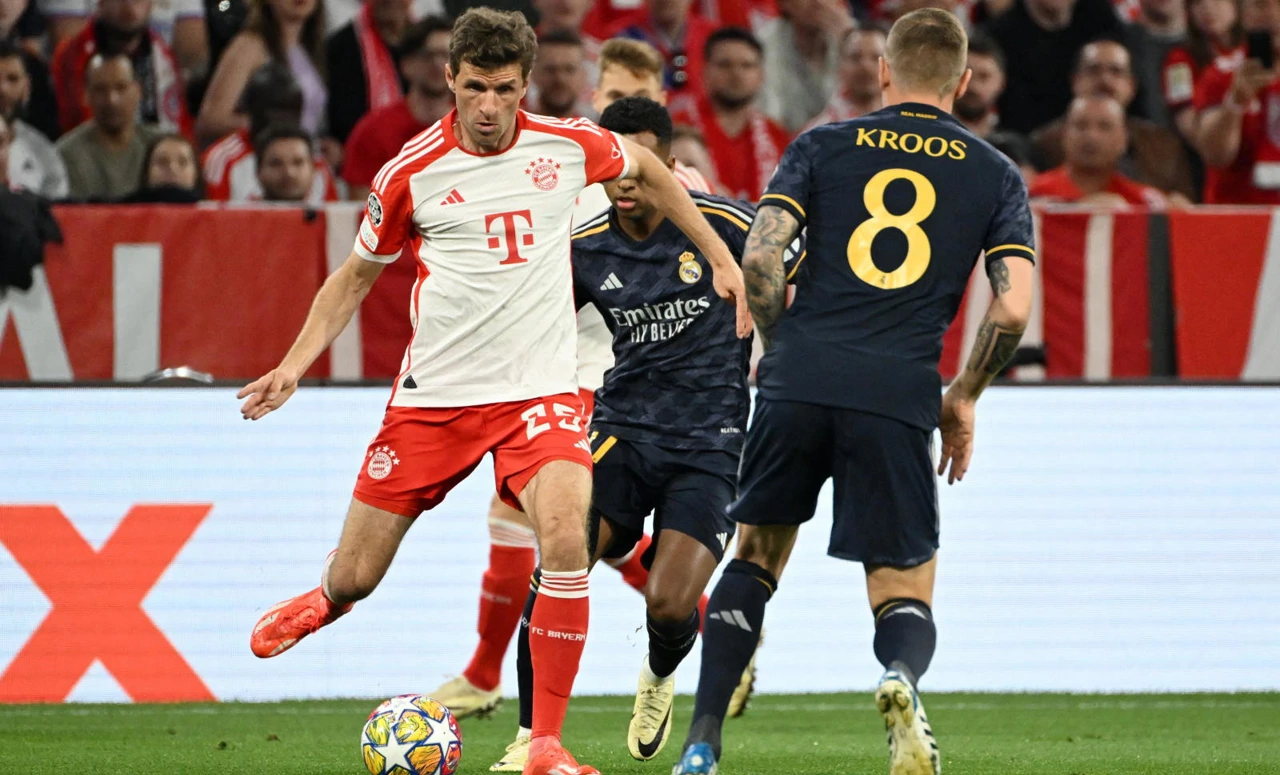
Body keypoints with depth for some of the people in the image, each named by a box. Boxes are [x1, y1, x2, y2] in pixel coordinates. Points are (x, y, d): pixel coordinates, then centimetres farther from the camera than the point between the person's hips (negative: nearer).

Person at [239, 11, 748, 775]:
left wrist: (721, 259, 18)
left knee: (567, 541, -26)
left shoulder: (568, 145, -2)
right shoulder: (411, 173, -5)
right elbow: (358, 274, 10)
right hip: (434, 395, 0)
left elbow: (646, 166, 20)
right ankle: (321, 604, 42)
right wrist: (296, 362, -2)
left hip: (540, 391, 0)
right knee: (357, 576, 1)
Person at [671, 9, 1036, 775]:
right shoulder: (995, 174, 11)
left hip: (800, 380, 1)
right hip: (899, 397, -1)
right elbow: (1013, 309, 1)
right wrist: (964, 398, 15)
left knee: (757, 556, 20)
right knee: (905, 590, 8)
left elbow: (760, 257, -2)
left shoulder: (825, 145, 10)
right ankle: (904, 682, -28)